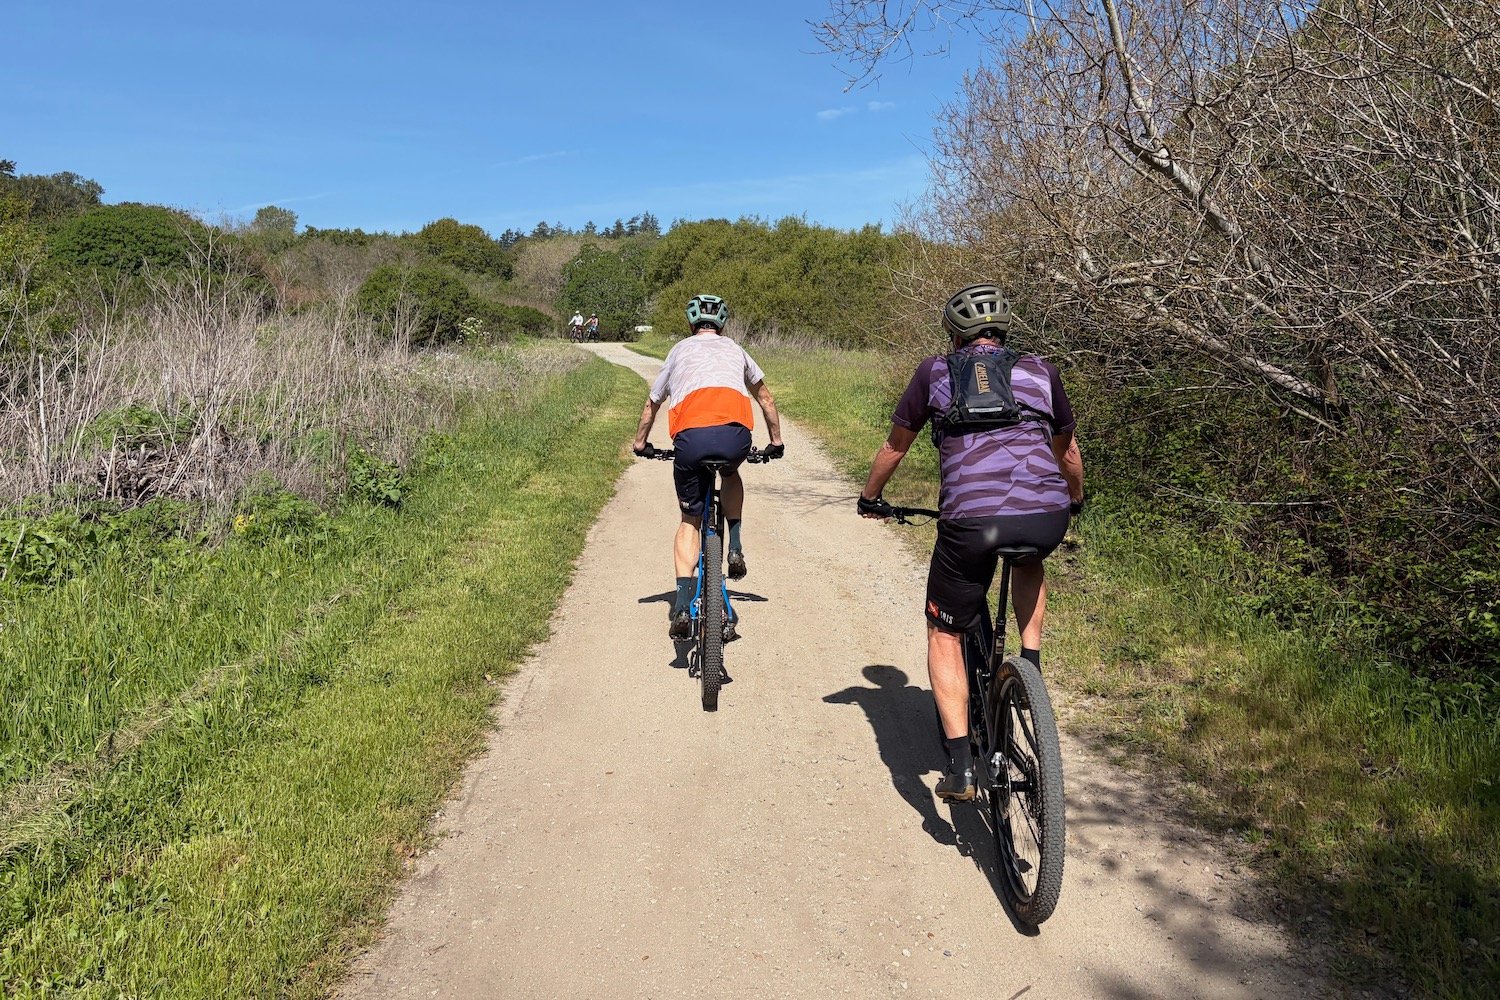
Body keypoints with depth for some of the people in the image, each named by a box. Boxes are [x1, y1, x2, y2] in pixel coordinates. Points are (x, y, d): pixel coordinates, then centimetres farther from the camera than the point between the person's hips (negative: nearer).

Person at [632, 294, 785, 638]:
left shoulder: (679, 350, 29)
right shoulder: (735, 349, 30)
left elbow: (651, 404, 38)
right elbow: (765, 397, 39)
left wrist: (640, 443, 54)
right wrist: (776, 441, 51)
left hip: (690, 437, 0)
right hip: (735, 435, 0)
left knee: (690, 519, 17)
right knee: (731, 474, 37)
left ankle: (682, 605, 3)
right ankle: (735, 548, 22)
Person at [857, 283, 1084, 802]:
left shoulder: (935, 372, 17)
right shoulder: (1040, 371, 22)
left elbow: (895, 445, 26)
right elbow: (1068, 453, 35)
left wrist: (871, 498, 44)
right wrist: (1075, 500, 54)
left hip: (971, 521, -2)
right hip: (1047, 518, 3)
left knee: (944, 635, 17)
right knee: (1029, 560, 39)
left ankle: (960, 766, 9)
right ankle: (1030, 666, 27)